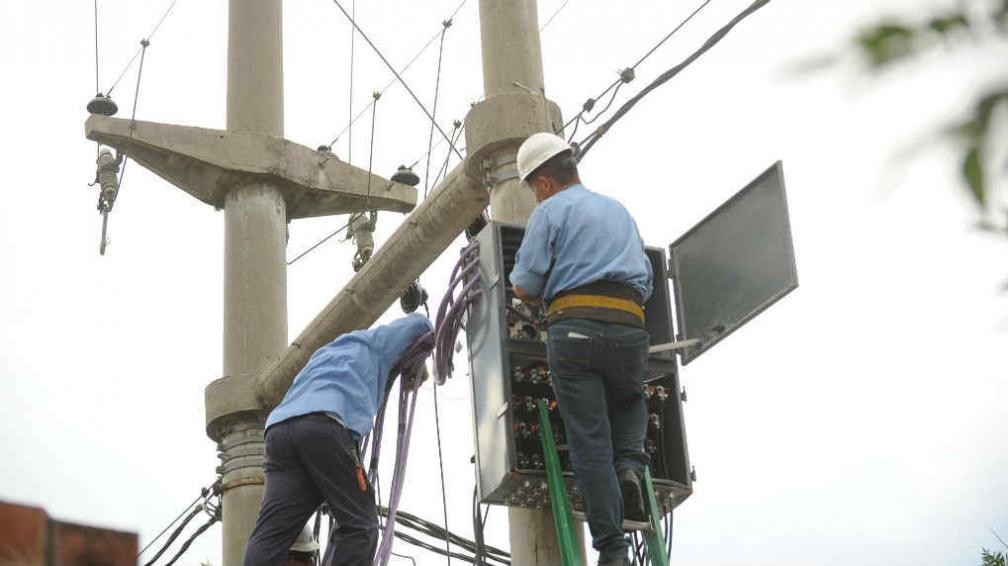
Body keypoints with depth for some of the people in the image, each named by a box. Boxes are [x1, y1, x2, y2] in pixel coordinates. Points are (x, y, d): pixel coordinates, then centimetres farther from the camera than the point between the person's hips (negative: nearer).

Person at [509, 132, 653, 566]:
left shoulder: (551, 211, 7)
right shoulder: (620, 211, 26)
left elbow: (523, 287, 2)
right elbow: (646, 282, 26)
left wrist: (547, 295, 23)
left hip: (575, 325, -4)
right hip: (629, 326, 4)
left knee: (589, 439, -1)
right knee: (630, 403, 29)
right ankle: (629, 466, -3)